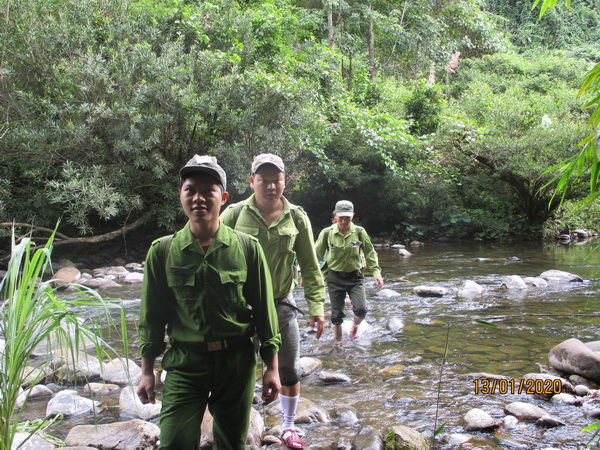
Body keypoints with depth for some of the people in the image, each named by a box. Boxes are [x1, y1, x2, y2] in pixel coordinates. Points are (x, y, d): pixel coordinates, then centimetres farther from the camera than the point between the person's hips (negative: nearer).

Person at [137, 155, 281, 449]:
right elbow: (153, 316, 5)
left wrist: (271, 367, 2)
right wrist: (147, 371, 7)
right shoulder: (163, 251, -3)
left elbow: (264, 309, 0)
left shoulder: (247, 248, -5)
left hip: (237, 361, 1)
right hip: (185, 362, 0)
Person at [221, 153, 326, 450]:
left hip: (281, 305, 2)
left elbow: (310, 267, 2)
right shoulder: (234, 215, -9)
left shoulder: (297, 218, -2)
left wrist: (316, 307, -3)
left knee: (290, 371, 13)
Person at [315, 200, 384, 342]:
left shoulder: (359, 232, -6)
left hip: (355, 276, 0)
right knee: (337, 314, 4)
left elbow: (370, 253, 3)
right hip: (335, 278, 0)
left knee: (361, 310, -14)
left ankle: (355, 325, 23)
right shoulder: (327, 233, -8)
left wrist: (376, 272, -5)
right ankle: (338, 342, 27)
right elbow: (317, 255, 1)